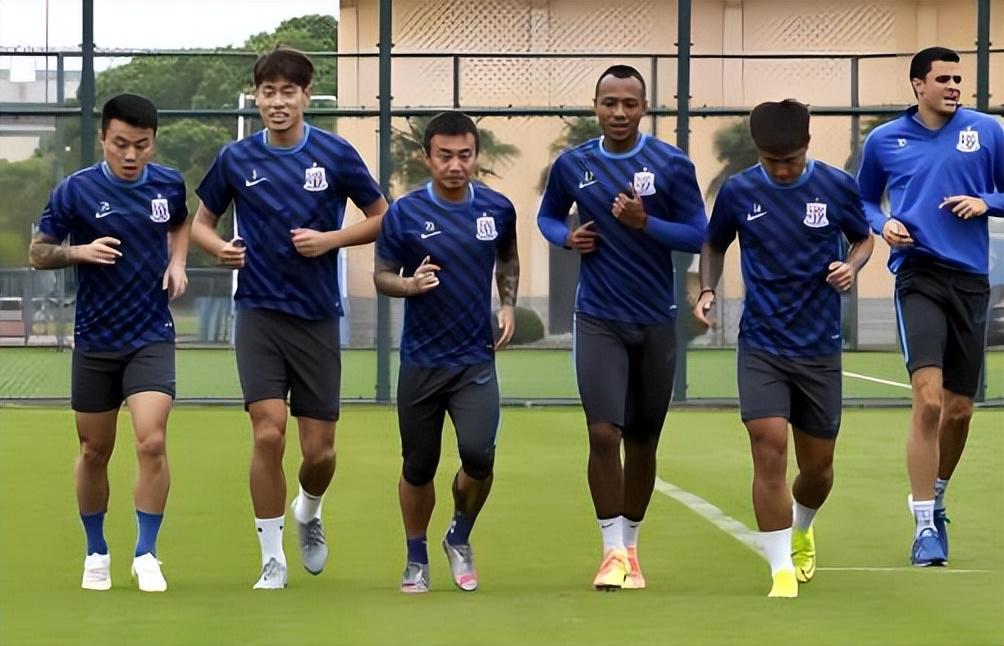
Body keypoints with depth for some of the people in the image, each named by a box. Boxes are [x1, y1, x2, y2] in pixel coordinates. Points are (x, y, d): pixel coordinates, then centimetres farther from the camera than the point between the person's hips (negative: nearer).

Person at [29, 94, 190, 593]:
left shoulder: (168, 184, 0)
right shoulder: (76, 190, -9)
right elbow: (38, 252, -3)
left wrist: (177, 261, 3)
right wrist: (80, 251, -21)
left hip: (152, 339, 0)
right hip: (95, 341, 0)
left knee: (152, 443, -16)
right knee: (94, 453, 9)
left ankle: (146, 555, -4)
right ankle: (96, 553, 28)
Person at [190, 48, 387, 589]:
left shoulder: (336, 155, -4)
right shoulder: (236, 158, 0)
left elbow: (381, 218, 5)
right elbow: (201, 222, 12)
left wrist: (332, 239, -12)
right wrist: (219, 247, -10)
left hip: (317, 316, 0)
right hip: (259, 314, 0)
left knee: (319, 450, 3)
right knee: (268, 433, -14)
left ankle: (308, 513, 38)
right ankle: (273, 561, -1)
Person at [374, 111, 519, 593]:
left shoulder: (498, 209, 1)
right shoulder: (404, 214, -7)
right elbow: (381, 276, 1)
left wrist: (508, 305, 5)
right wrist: (409, 285, -20)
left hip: (476, 359, 1)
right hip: (421, 361, 0)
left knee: (479, 455, -17)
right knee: (418, 467, 7)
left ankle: (460, 539, 11)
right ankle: (416, 561, 27)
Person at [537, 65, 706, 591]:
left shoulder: (672, 165, -6)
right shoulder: (572, 165, 1)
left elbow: (698, 235, -5)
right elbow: (548, 215, 18)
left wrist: (645, 222, -21)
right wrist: (566, 236, -5)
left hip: (655, 322, 0)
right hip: (599, 321, 0)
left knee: (642, 441, 9)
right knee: (603, 433, -13)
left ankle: (630, 546, 25)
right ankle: (612, 552, -6)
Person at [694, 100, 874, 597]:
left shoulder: (837, 187, -5)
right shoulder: (737, 192, -3)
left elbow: (864, 238, 11)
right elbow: (714, 245, 14)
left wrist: (851, 265, -10)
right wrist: (707, 290, -4)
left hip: (820, 348, 1)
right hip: (761, 346, -1)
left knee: (818, 467, 10)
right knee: (769, 452, -16)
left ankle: (801, 532, 43)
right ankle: (782, 573, -10)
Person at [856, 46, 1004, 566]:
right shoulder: (884, 141, 5)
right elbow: (864, 201, 18)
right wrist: (883, 224, -2)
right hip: (918, 277, -2)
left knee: (959, 409, 9)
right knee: (928, 399, -18)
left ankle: (936, 499, 36)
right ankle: (924, 526, -13)